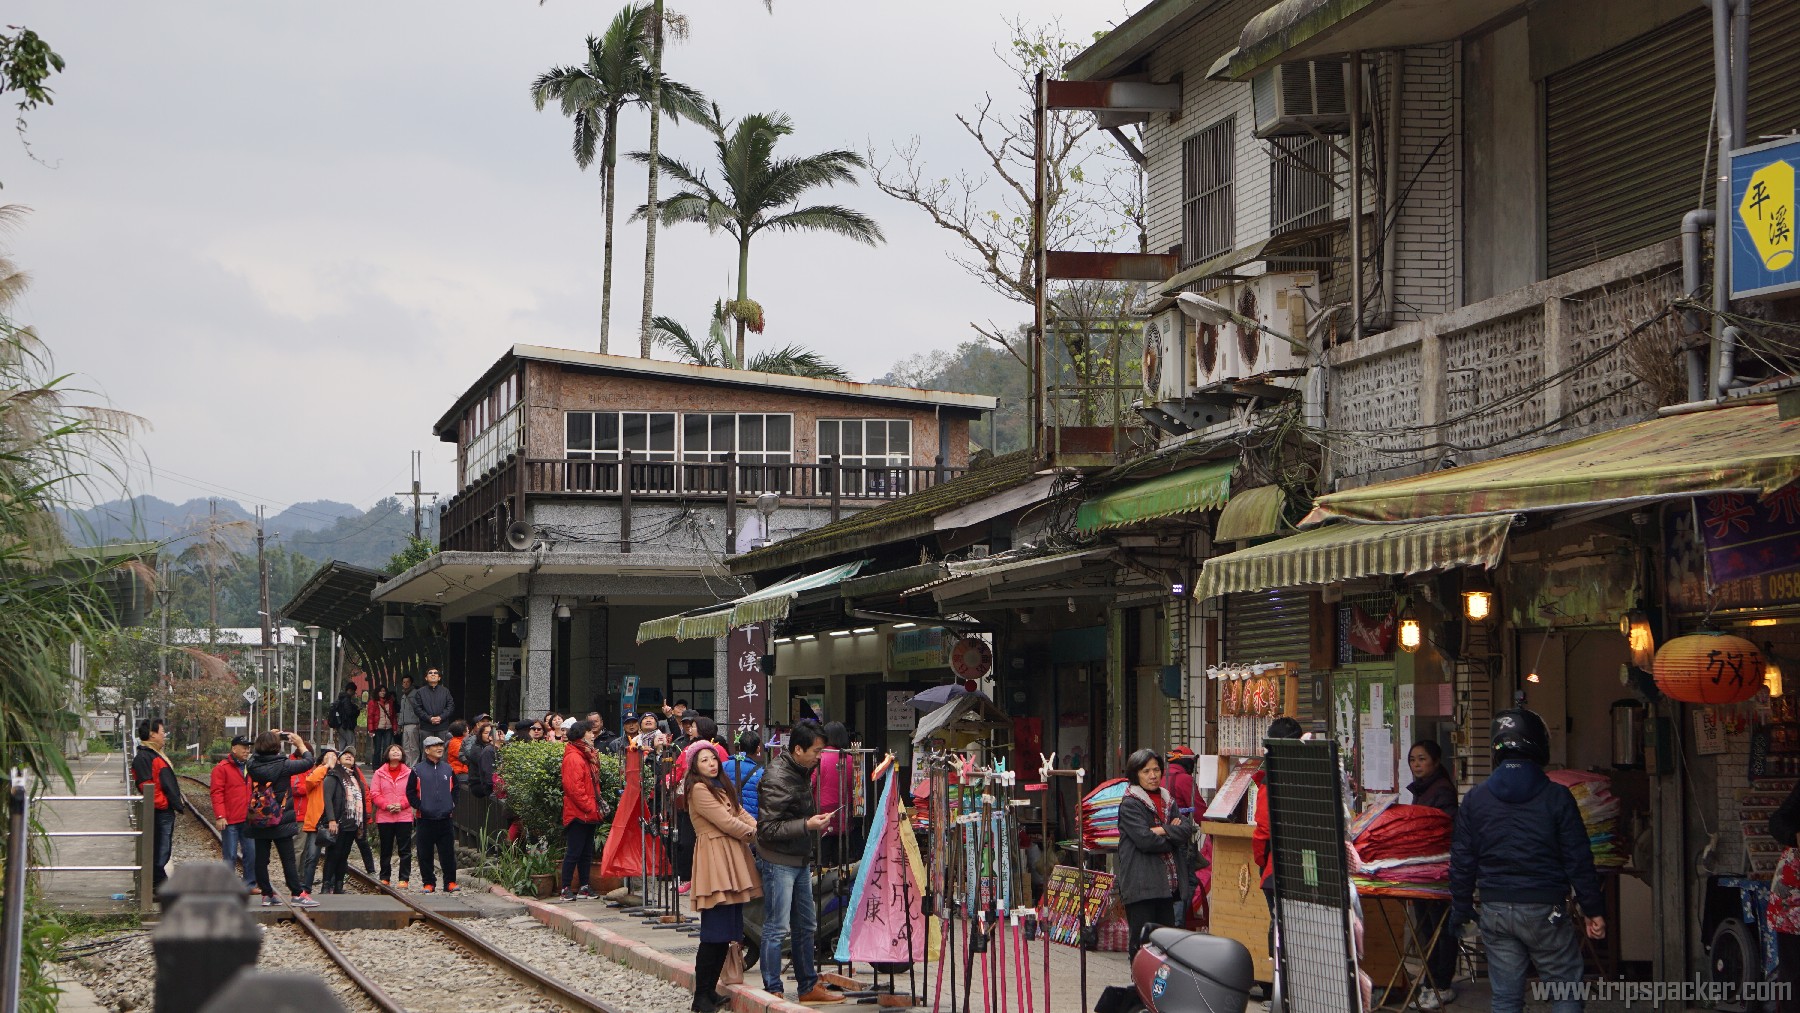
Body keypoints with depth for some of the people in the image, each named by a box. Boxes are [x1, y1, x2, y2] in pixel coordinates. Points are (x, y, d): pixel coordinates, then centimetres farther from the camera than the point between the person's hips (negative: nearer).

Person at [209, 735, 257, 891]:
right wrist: (220, 816, -16)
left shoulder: (250, 767, 15)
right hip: (230, 820, -6)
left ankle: (249, 884, 12)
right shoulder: (222, 768, -5)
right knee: (230, 855, 0)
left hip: (248, 819, 6)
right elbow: (217, 793, -10)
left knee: (251, 852, 4)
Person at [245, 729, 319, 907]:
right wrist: (300, 744, 8)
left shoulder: (254, 764, -3)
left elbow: (256, 752, 21)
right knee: (288, 859, 0)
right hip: (281, 820, -4)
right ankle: (298, 895, 0)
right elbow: (308, 762, -7)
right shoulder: (282, 765, -15)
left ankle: (266, 894, 11)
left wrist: (267, 737, 21)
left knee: (261, 858, 8)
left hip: (259, 821, 4)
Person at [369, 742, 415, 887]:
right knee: (386, 850, 8)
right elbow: (374, 794, 0)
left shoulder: (409, 773, 5)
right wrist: (386, 805, -13)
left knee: (405, 850, -3)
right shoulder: (379, 773, 6)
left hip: (404, 816, -1)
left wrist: (401, 805, -13)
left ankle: (404, 879, 1)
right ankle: (384, 878, 16)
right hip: (384, 817, 1)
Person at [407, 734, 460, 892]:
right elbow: (410, 791, 3)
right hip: (425, 819, -2)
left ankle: (450, 882, 6)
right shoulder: (418, 770, 1)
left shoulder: (448, 769, 10)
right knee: (425, 854, 2)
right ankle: (428, 882, 11)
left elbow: (455, 789, 18)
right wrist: (419, 806, -6)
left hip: (445, 818, 2)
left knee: (448, 852, 0)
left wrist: (452, 806, 8)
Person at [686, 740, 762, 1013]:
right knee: (715, 933, -11)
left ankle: (710, 990, 13)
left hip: (733, 857, 9)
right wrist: (751, 833, -1)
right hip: (715, 859, -9)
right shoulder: (698, 789, -7)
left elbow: (741, 814, 15)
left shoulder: (722, 787, 22)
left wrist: (759, 828, -3)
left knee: (726, 933, 8)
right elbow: (724, 821, -12)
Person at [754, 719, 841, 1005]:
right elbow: (768, 829, -23)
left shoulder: (801, 771, 8)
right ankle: (773, 992, 3)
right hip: (778, 861, -9)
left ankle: (808, 987, 25)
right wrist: (807, 825, -25)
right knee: (777, 928, -4)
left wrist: (816, 820, 9)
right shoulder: (777, 779, -21)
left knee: (806, 926, 15)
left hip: (800, 860, 9)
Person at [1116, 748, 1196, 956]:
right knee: (1142, 941, -6)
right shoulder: (1130, 804, -5)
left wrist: (1164, 830, -13)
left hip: (1167, 882, 7)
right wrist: (1174, 836, -3)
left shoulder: (1167, 800, 18)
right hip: (1141, 885, -7)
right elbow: (1145, 839, -16)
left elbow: (1187, 829, 3)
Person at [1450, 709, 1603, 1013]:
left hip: (1495, 910, 3)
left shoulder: (1475, 799, 3)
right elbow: (1578, 860, -5)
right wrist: (1593, 910, 3)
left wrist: (1461, 911, 15)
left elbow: (1462, 862, 5)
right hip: (1544, 909, -3)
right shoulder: (1556, 797, -6)